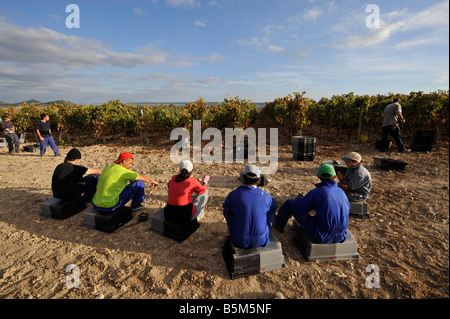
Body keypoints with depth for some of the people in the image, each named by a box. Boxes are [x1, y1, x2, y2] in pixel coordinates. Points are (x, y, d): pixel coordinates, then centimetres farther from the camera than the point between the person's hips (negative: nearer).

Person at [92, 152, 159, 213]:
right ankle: (135, 205, 18)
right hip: (110, 207, -8)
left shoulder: (107, 167, 8)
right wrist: (153, 181, 15)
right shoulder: (124, 172, -13)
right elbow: (144, 178, -3)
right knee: (139, 183, -4)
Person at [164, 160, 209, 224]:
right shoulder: (193, 181, -11)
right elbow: (202, 190, 9)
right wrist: (205, 183, 31)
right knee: (205, 192, 12)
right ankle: (200, 213, 39)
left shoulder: (174, 178, 1)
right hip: (186, 217, -4)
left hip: (169, 216, 5)